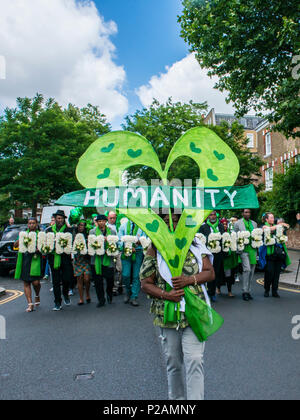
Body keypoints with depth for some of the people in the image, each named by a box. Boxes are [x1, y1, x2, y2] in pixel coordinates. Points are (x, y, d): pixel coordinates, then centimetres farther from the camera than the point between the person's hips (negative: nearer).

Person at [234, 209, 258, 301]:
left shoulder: (254, 223, 16)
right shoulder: (238, 223, 3)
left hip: (253, 249, 5)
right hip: (244, 249, -5)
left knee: (252, 271, 6)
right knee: (247, 269, -15)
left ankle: (248, 291, 17)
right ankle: (245, 292, -6)